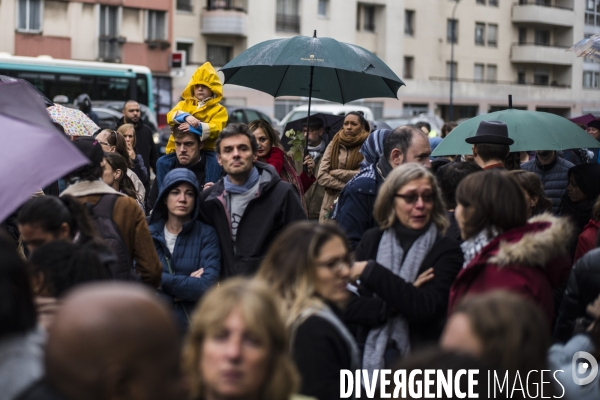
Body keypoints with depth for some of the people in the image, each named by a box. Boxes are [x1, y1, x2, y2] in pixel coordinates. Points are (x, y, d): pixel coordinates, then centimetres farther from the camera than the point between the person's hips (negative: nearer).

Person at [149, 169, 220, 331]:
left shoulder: (206, 234, -3)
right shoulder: (149, 234, 3)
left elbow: (207, 285, -14)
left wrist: (163, 280, -12)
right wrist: (189, 284, -12)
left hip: (195, 324, -1)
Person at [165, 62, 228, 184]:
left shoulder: (219, 109, 12)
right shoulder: (184, 104, 19)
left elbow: (215, 129, -8)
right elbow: (171, 116, -2)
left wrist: (195, 127, -25)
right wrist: (186, 117, -24)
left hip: (205, 151, -2)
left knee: (214, 163, -31)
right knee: (163, 162, -23)